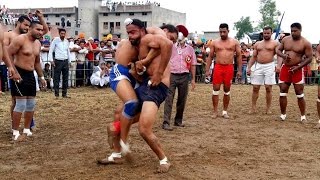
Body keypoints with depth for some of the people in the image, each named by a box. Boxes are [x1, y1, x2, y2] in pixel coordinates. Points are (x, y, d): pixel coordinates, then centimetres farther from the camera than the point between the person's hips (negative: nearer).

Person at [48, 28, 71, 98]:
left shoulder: (67, 41, 10)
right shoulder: (55, 40, -4)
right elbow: (51, 50, -4)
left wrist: (69, 61, 15)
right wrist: (51, 60, -12)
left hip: (65, 61, 5)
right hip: (58, 61, -5)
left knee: (65, 78, 7)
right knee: (56, 78, -2)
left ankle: (64, 94, 15)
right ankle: (56, 94, 4)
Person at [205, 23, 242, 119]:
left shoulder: (234, 42, 5)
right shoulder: (214, 43, 6)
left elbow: (239, 56, 6)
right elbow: (210, 57, 8)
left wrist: (239, 70, -1)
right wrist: (207, 70, 1)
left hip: (229, 68, 0)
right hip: (218, 67, 0)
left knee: (227, 90, 6)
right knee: (216, 89, -3)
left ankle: (225, 112, 15)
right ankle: (215, 111, 5)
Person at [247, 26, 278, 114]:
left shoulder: (275, 43, 3)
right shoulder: (257, 44, 15)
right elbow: (254, 57, 16)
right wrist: (249, 67, 4)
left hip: (269, 66, -3)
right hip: (258, 66, 3)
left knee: (268, 88, -2)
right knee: (255, 87, 1)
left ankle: (268, 108, 6)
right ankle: (253, 108, 8)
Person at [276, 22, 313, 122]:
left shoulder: (305, 43, -8)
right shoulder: (285, 39, 4)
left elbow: (309, 58, -7)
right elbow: (278, 50, 11)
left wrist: (298, 67, -16)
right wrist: (284, 56, -11)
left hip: (297, 69, -4)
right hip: (285, 68, 4)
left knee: (300, 94, 0)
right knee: (282, 93, 4)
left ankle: (303, 116, 10)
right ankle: (283, 114, 15)